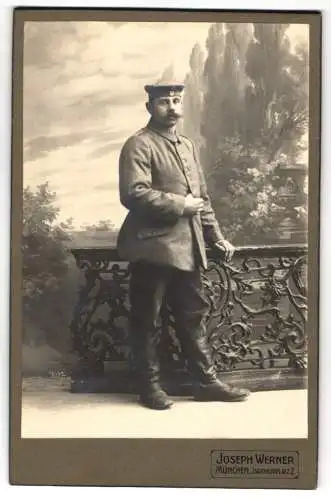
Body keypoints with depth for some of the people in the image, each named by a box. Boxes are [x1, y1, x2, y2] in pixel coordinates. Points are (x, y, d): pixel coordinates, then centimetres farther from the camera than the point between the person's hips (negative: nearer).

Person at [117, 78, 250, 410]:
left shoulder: (187, 145, 18)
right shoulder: (138, 145, -8)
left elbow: (202, 197, 20)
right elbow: (133, 195, -21)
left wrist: (216, 237, 14)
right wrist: (180, 205, -17)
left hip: (187, 248, 8)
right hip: (153, 247, -7)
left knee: (193, 315, 12)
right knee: (147, 320, 4)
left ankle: (206, 381, 22)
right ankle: (150, 385, 17)